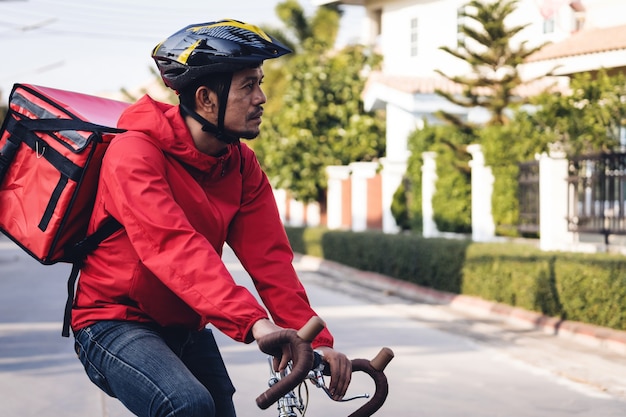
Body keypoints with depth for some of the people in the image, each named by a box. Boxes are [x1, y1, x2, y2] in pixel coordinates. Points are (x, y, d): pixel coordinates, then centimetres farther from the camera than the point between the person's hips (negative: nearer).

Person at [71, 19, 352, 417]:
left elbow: (269, 259, -10)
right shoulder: (135, 153, -22)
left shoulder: (242, 166, -1)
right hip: (116, 322, -7)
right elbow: (175, 248, -36)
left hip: (186, 330, 7)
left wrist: (316, 340, -23)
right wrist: (253, 321, -48)